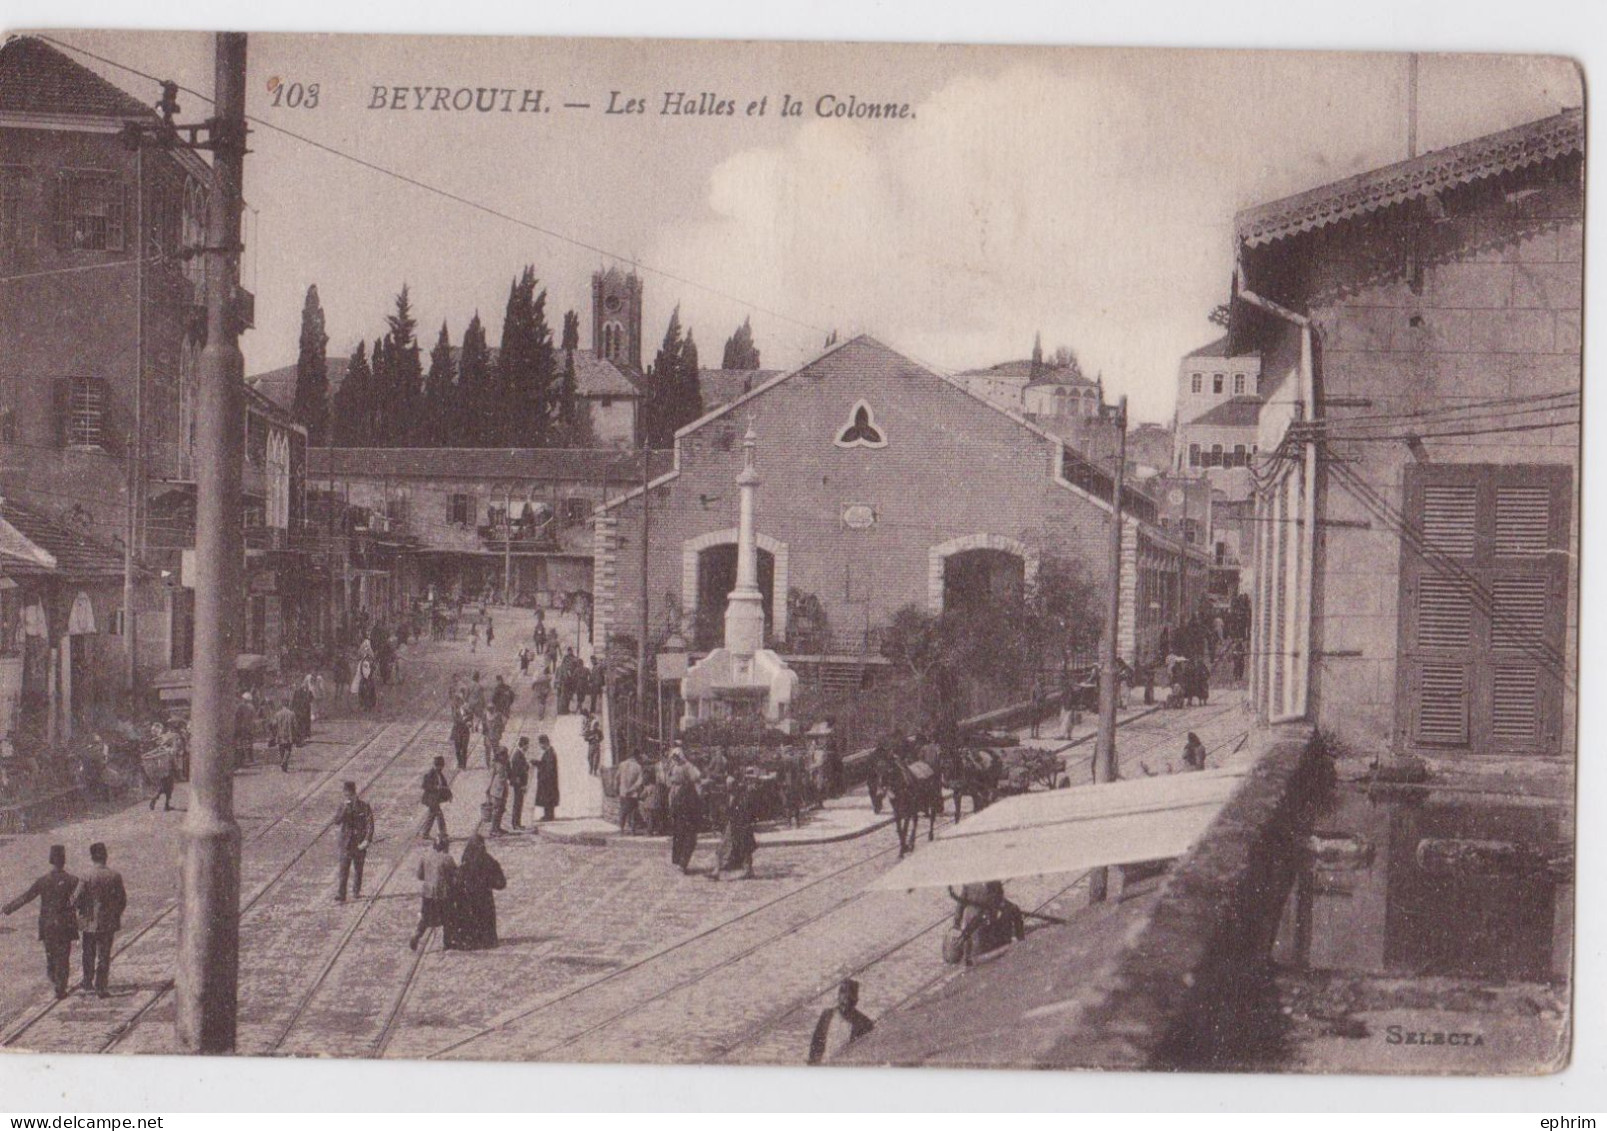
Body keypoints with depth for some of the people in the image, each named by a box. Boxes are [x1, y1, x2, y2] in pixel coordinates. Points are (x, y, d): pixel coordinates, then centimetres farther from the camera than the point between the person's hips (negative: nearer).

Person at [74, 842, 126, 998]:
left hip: (90, 922, -1)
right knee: (104, 956, 6)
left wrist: (72, 901, 12)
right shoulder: (115, 876, -7)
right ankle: (100, 987, 3)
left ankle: (88, 983, 29)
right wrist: (116, 915, 14)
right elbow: (122, 900, -2)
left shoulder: (85, 877, -14)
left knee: (89, 954, 17)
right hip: (109, 922, 1)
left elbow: (78, 901, -12)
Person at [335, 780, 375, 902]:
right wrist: (345, 809, -19)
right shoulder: (343, 805, 3)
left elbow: (370, 825, -6)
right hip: (346, 843, 1)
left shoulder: (364, 806, -5)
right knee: (344, 869, -6)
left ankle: (357, 891, 27)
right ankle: (341, 895, -7)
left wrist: (367, 840, -14)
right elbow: (337, 821, -7)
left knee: (358, 869, 11)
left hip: (359, 843, -1)